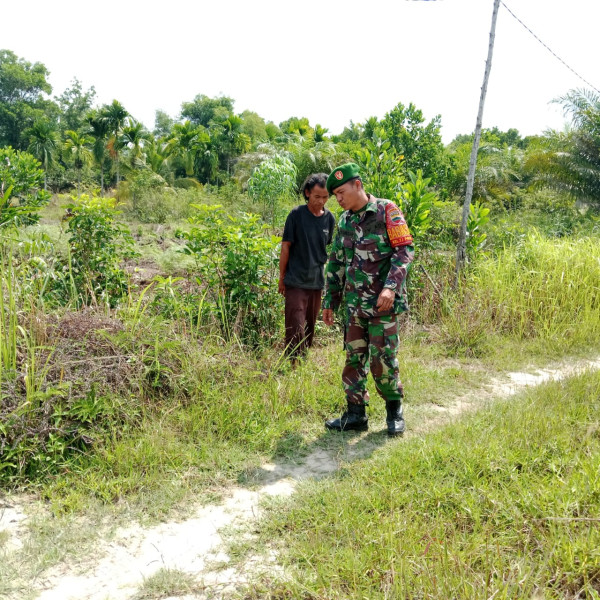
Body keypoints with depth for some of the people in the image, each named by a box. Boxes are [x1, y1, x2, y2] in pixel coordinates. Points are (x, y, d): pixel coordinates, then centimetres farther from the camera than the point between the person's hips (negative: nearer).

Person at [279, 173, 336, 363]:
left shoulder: (330, 219, 4)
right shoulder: (297, 214, -8)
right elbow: (285, 247, -4)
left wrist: (322, 273, 12)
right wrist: (281, 278, -3)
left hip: (317, 282, 4)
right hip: (296, 282, -4)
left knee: (310, 329, 13)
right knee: (296, 329, -7)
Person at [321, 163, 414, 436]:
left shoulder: (386, 211, -4)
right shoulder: (344, 221, 14)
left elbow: (404, 251, -11)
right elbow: (336, 264, 19)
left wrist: (391, 287, -23)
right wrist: (330, 301, 18)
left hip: (383, 303, -6)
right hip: (355, 305, 6)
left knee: (382, 360, -3)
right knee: (353, 359, 8)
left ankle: (394, 410, 18)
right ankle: (355, 415, 17)